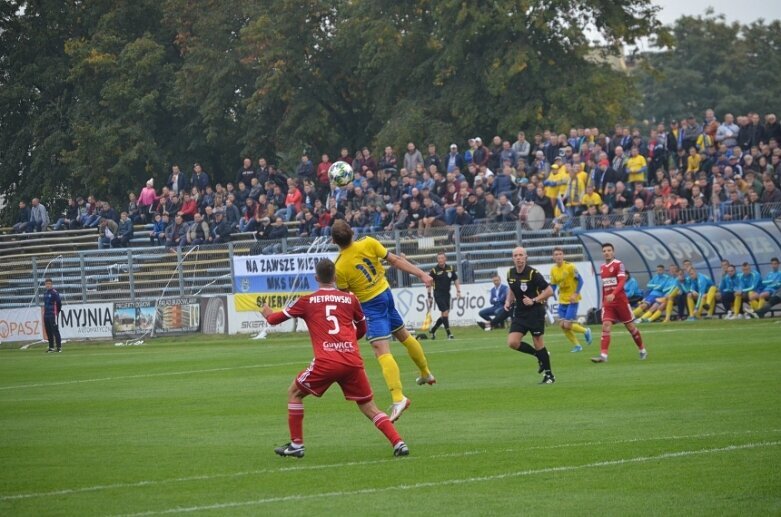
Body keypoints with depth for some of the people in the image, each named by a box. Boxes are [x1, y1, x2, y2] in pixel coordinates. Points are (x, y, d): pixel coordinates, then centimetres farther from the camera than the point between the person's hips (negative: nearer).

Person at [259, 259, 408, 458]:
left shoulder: (307, 301, 9)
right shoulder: (350, 299, 14)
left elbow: (275, 319, 21)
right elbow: (362, 329, 29)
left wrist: (267, 313, 45)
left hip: (326, 362, -2)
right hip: (353, 362, 3)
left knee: (294, 393, 19)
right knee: (369, 407, 12)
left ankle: (296, 445, 16)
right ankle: (398, 443, -4)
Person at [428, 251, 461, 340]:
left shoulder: (450, 268, 3)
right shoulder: (434, 270, -9)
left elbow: (455, 279, 14)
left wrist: (458, 291, 4)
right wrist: (429, 295, -6)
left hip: (447, 294, 5)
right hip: (438, 294, -5)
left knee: (444, 315, 8)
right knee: (445, 312, -14)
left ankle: (433, 331, 25)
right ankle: (449, 334, -9)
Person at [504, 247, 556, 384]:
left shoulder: (533, 273, -15)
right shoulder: (510, 273, 4)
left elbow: (549, 291, -12)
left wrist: (534, 300, -19)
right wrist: (508, 301, 5)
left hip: (535, 312, -6)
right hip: (519, 313, 6)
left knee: (538, 343, -2)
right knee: (512, 342, -7)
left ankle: (549, 375, 12)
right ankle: (539, 355, 16)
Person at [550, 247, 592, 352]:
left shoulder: (570, 267, -13)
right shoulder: (553, 270, 4)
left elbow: (580, 280, -11)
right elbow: (553, 285, 14)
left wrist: (576, 294, -21)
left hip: (572, 299, -6)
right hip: (562, 300, 6)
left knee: (567, 325, -12)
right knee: (562, 325, 0)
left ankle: (586, 331, 16)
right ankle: (576, 345, 16)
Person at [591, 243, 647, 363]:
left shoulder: (618, 264, -8)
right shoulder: (602, 267, 11)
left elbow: (621, 282, -20)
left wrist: (613, 294, -34)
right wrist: (603, 301, 18)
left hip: (620, 301, -5)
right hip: (607, 302, 5)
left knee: (630, 326, 6)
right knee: (606, 326, -12)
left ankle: (642, 350, 25)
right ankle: (603, 355, -20)